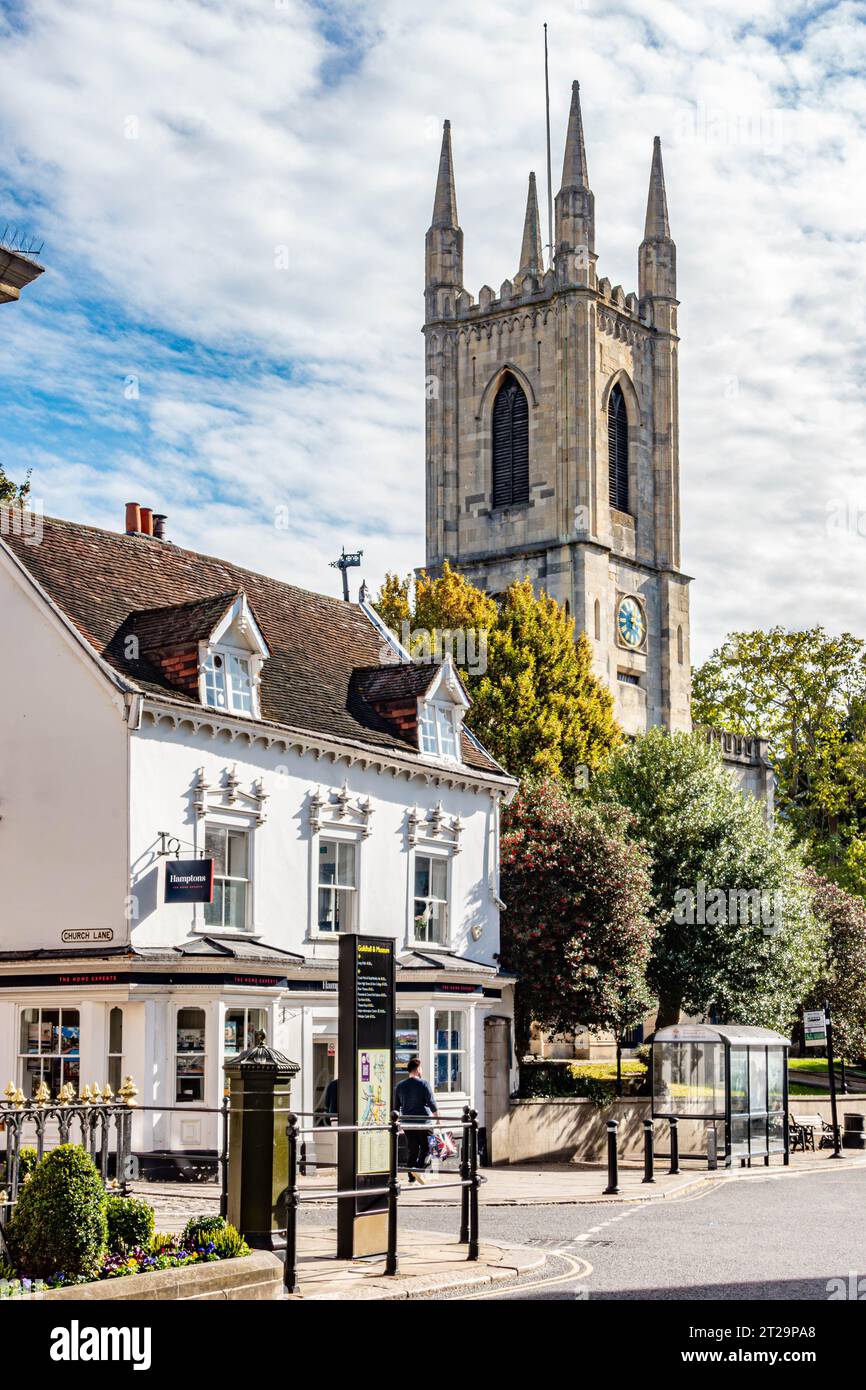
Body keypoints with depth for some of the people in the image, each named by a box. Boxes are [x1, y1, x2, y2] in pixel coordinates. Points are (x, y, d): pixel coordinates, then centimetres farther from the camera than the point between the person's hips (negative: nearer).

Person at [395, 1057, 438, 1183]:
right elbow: (432, 1103, -8)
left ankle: (412, 1178, 8)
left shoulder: (400, 1086, 8)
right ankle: (418, 1168, -18)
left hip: (407, 1123, 5)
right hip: (423, 1120, -5)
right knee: (425, 1147, 2)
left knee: (411, 1150, 9)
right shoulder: (424, 1084, -6)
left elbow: (396, 1106, 13)